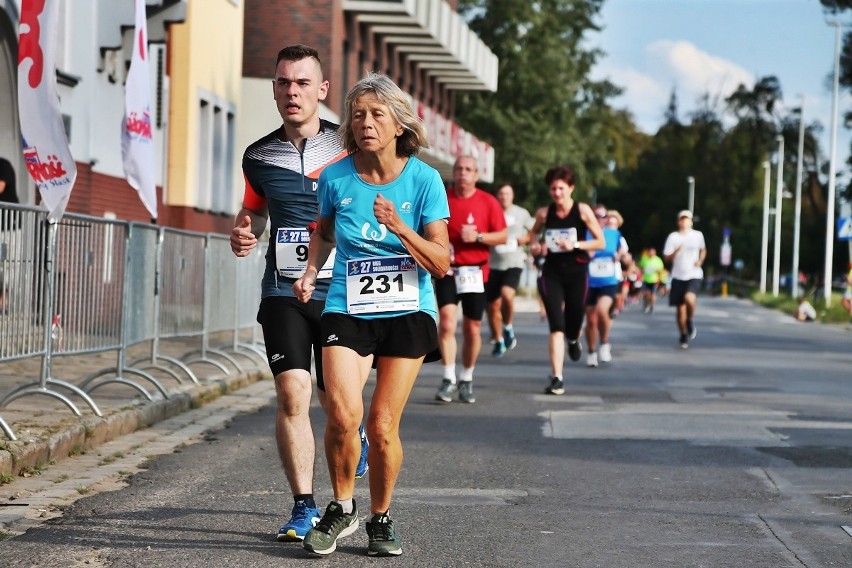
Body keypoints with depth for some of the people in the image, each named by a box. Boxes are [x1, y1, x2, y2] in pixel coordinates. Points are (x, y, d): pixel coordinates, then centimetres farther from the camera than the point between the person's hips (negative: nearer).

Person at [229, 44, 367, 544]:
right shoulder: (259, 156, 4)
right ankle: (305, 507, -4)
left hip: (340, 290, -1)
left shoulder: (348, 147, -4)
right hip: (283, 291, 1)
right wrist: (244, 233, -1)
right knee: (292, 394, -12)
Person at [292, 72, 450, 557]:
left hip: (408, 312, 0)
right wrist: (311, 272, 5)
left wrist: (399, 227, -21)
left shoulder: (423, 179, -6)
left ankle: (381, 518, 22)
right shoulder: (336, 178, -2)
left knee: (383, 426, -3)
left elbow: (441, 264, -7)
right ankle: (342, 509, 6)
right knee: (343, 414, -20)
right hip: (347, 310, 0)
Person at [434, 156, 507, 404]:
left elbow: (503, 236, 1)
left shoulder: (488, 202, 2)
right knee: (447, 323, -16)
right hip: (446, 270, 0)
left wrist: (477, 236, -14)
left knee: (472, 329, 6)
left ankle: (467, 380, 21)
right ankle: (448, 379, -12)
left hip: (476, 272, 1)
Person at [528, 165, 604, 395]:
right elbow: (533, 232, 21)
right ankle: (556, 378, -13)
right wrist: (535, 244, 0)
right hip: (552, 272, 0)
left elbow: (600, 242, -5)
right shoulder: (544, 213, 0)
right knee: (556, 326, -11)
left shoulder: (582, 210, -6)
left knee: (573, 321, 10)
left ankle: (574, 340, 50)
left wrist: (575, 245, -18)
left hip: (577, 272, 0)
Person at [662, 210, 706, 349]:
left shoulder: (698, 235, 3)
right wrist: (676, 251, -21)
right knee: (680, 308, 3)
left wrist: (700, 260, 2)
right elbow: (666, 258, -2)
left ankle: (690, 321, 2)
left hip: (694, 275, -1)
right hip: (678, 276, 1)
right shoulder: (673, 237, -1)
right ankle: (684, 336, 22)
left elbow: (703, 250, 21)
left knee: (689, 298, -28)